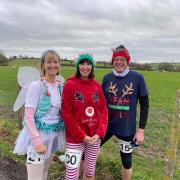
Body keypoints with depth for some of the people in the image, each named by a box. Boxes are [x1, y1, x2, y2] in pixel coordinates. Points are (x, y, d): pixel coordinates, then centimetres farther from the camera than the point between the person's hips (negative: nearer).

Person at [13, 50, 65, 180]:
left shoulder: (61, 86, 3)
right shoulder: (36, 86, -15)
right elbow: (28, 117, -17)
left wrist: (63, 133, 7)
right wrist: (37, 140, -21)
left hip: (54, 135, 6)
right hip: (38, 135, -6)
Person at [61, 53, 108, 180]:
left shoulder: (97, 86, 3)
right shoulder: (70, 85, -9)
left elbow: (104, 110, 5)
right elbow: (66, 114, -12)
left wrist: (100, 133, -8)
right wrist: (82, 136, -13)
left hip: (95, 137, 4)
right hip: (75, 138, -4)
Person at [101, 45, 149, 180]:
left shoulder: (137, 78, -9)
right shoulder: (107, 78, -1)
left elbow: (144, 104, -5)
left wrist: (141, 129, -7)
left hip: (127, 128, -2)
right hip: (106, 125, 3)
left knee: (126, 159, 13)